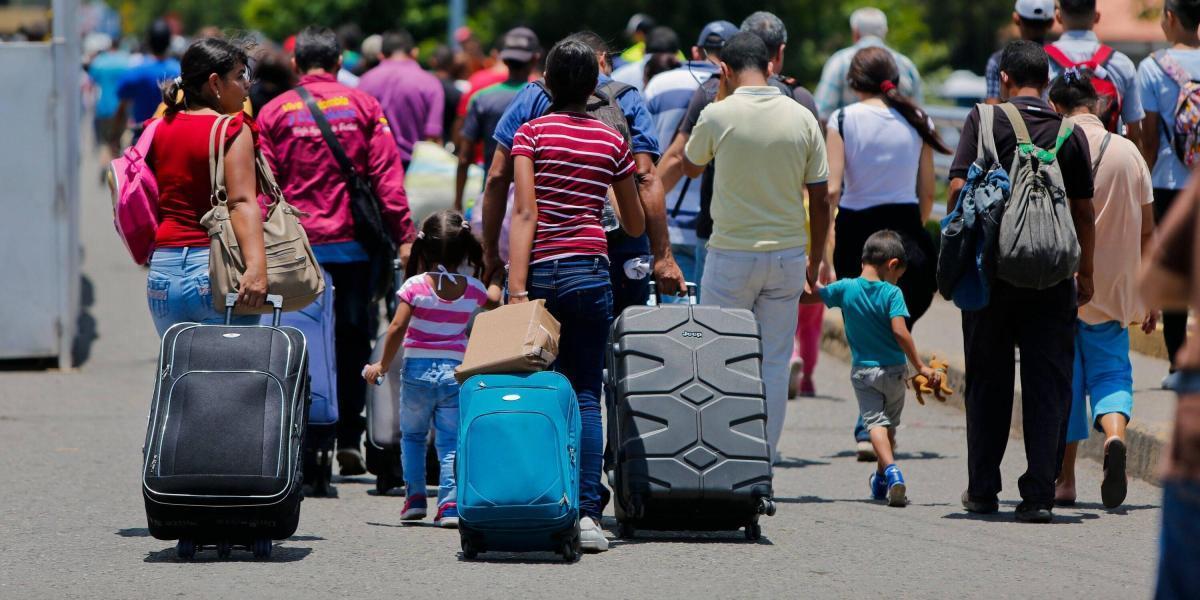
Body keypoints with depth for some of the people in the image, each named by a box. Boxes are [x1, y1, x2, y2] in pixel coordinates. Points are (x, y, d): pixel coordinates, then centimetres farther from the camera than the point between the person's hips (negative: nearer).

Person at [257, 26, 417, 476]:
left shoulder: (274, 111, 2)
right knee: (352, 342, 7)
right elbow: (387, 177, -2)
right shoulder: (363, 106, 3)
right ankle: (349, 438, 3)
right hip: (354, 244, 0)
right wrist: (403, 236, -2)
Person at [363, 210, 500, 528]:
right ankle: (450, 502, -11)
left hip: (418, 370, -1)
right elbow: (493, 301, 25)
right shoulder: (472, 288, 2)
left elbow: (397, 328, -13)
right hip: (455, 371, 1)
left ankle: (415, 496, 11)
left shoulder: (415, 286, -8)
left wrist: (382, 366, -2)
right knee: (451, 440, 3)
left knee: (412, 435, 18)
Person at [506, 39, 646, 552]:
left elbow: (524, 212, -10)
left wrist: (517, 288, -14)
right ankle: (587, 511, -10)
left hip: (539, 272, -1)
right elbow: (636, 225, 17)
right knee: (585, 394, 3)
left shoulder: (531, 134, -1)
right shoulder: (612, 142, 8)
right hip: (590, 273, 2)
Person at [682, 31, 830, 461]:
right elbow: (820, 201, 2)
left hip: (731, 254, -2)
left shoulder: (718, 115, -8)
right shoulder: (802, 119, 0)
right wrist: (815, 262, 14)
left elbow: (690, 167, 12)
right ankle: (765, 456, 9)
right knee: (775, 361, 8)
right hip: (788, 254, 3)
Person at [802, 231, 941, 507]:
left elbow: (806, 297, 1)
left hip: (862, 370, 1)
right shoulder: (892, 293, -11)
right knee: (890, 423, 18)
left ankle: (890, 469, -33)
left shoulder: (845, 288, -3)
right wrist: (920, 366, -15)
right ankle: (881, 482, 31)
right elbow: (899, 331, -20)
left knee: (875, 422, -7)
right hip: (894, 370, -1)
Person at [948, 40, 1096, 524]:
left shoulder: (984, 121, -2)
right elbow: (1084, 212, 5)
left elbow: (958, 189, -9)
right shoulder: (1070, 134, 3)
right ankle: (1039, 493, -3)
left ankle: (983, 489, 17)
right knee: (1047, 384, 3)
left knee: (988, 381, 11)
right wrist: (1086, 273, 14)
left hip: (990, 269, 0)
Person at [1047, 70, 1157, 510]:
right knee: (1111, 370, 8)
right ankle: (1115, 434, -23)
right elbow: (1146, 230, 6)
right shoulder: (1129, 152, 4)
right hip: (1112, 288, 2)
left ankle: (1065, 479, 9)